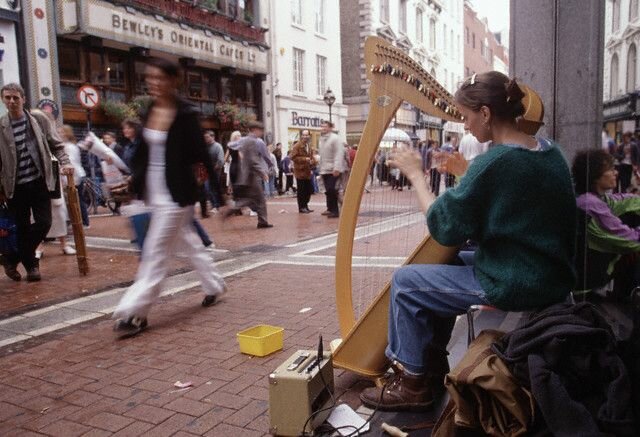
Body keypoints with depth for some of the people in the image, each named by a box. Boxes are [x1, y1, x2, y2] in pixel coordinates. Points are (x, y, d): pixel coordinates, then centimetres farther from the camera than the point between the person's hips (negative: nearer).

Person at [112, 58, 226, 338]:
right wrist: (134, 184, 5)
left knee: (156, 252, -4)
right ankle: (214, 286, 37)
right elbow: (142, 152, 13)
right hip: (154, 192, 8)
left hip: (176, 193, -8)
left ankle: (135, 313, 3)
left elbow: (200, 154, -13)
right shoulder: (149, 111, 7)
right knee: (187, 241, 19)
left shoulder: (186, 113, -13)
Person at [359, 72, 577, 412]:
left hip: (512, 287, -9)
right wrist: (465, 175, 12)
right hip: (550, 279, 10)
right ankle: (433, 364, 32)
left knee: (405, 282, 1)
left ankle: (413, 383, 15)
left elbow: (444, 227, -17)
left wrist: (416, 175, -6)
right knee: (447, 264, 25)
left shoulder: (495, 161, -22)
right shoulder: (549, 152, 5)